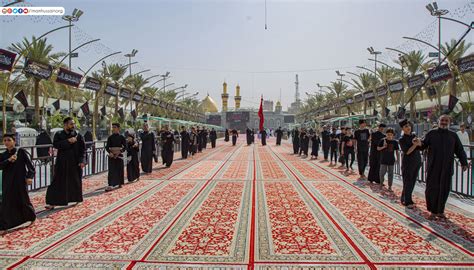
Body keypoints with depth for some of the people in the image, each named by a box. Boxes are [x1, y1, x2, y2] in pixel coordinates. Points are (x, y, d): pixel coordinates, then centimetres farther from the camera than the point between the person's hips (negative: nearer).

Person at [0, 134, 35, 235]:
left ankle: (32, 217, 35)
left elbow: (30, 165, -11)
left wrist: (30, 177, -20)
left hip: (20, 181, -3)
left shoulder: (21, 152, -7)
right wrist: (9, 160, -21)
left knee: (23, 200, 9)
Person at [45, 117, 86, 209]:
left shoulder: (78, 135, 0)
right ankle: (52, 202, 6)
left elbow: (83, 149, -2)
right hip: (62, 162, -1)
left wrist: (81, 161, -11)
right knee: (58, 182, 0)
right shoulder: (58, 134, 1)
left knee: (76, 181, 9)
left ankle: (76, 199, 26)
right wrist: (68, 141, -24)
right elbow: (55, 144, -16)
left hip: (75, 163, 1)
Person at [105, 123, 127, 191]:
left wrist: (119, 152, -17)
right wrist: (110, 152, -18)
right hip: (112, 155, 1)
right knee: (111, 170, -5)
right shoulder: (110, 137, 3)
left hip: (119, 155, -1)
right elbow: (107, 146, -1)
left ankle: (119, 183, 22)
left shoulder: (121, 137, -1)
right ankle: (111, 185, -8)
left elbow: (125, 146, -3)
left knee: (119, 169, 6)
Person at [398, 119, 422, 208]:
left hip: (417, 162, 6)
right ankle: (408, 201, 9)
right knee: (408, 182, -1)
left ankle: (404, 199, 22)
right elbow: (407, 152, -17)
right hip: (408, 163, -6)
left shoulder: (413, 135, 7)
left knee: (412, 182, 10)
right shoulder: (402, 139, -9)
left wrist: (418, 142, -19)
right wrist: (415, 145, -24)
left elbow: (420, 147, 0)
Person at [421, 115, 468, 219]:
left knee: (444, 189, 7)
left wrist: (464, 162, 2)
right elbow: (424, 145, 0)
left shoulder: (453, 135, 9)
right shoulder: (431, 133, 3)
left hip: (447, 168, 2)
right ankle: (433, 211, 11)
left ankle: (440, 211, 20)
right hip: (433, 167, -2)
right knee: (432, 188, 0)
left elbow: (460, 150, 10)